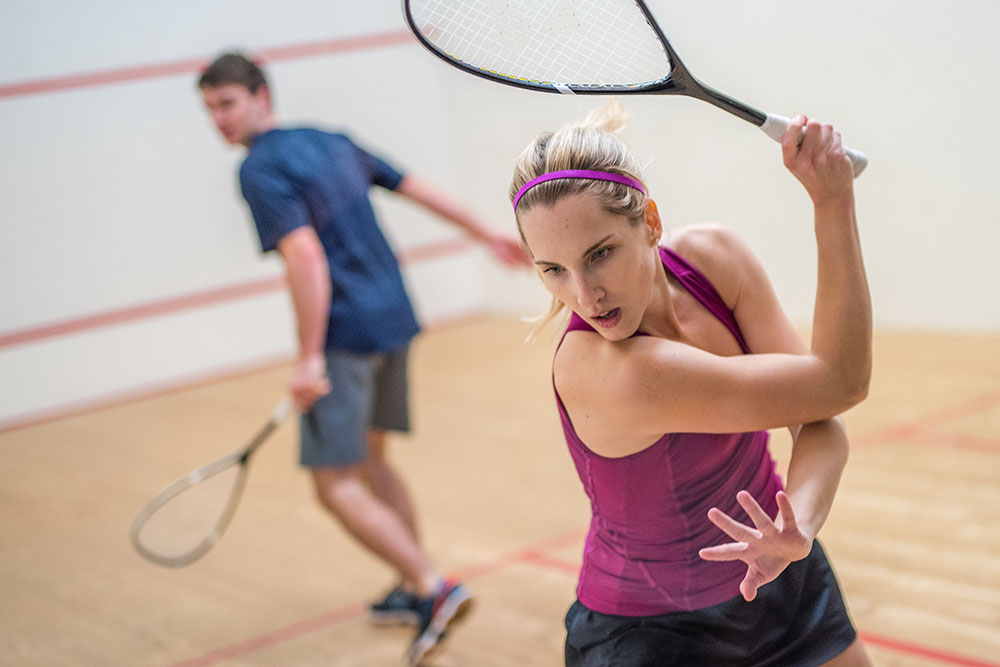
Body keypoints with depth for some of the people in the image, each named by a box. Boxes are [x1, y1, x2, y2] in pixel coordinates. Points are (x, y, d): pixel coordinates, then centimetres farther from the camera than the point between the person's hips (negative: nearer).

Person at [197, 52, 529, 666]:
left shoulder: (261, 170, -12)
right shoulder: (332, 142, 13)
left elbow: (306, 256, -24)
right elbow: (418, 188, 19)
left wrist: (310, 359, -24)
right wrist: (489, 235, 29)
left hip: (344, 337, -9)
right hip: (394, 318, 9)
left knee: (336, 483, -5)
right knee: (369, 458, 22)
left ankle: (434, 589, -13)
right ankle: (414, 590, 27)